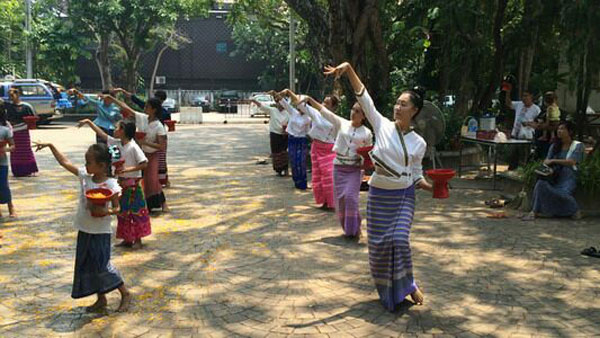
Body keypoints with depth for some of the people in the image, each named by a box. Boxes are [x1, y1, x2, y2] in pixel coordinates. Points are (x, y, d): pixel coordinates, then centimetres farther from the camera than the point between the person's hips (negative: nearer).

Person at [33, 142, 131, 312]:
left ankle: (125, 294, 12)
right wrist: (51, 146, 7)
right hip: (84, 230, 7)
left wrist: (106, 211, -30)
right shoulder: (84, 175, 0)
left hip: (101, 232, -7)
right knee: (87, 265, 12)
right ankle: (101, 299, 24)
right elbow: (64, 162, 8)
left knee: (102, 265, -5)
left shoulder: (111, 185, -16)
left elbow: (117, 208, -11)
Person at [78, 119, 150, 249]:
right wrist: (89, 122, 8)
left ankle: (137, 240, 10)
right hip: (122, 183, 8)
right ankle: (127, 239, 23)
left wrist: (127, 169, -26)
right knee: (123, 211, 13)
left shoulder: (133, 147, -18)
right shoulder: (116, 143, 4)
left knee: (136, 211, 1)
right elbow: (101, 134, 9)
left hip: (133, 184, -8)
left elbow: (144, 164, -21)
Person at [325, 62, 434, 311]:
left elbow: (416, 176, 8)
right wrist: (349, 70, -23)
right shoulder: (382, 126, -4)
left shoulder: (419, 143, 0)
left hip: (404, 196, 0)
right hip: (379, 196, 0)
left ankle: (407, 285, 9)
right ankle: (387, 290, 26)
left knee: (400, 240, -16)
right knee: (379, 243, 3)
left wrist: (432, 187, -12)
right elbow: (363, 98, -13)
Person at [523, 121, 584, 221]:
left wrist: (553, 160, -19)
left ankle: (575, 210, -1)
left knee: (563, 193, -33)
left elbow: (572, 162, -13)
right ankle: (534, 212, -25)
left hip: (569, 177, -4)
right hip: (555, 176, 4)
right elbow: (548, 160, 9)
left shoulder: (577, 145, 1)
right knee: (541, 183, -28)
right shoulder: (555, 146, 16)